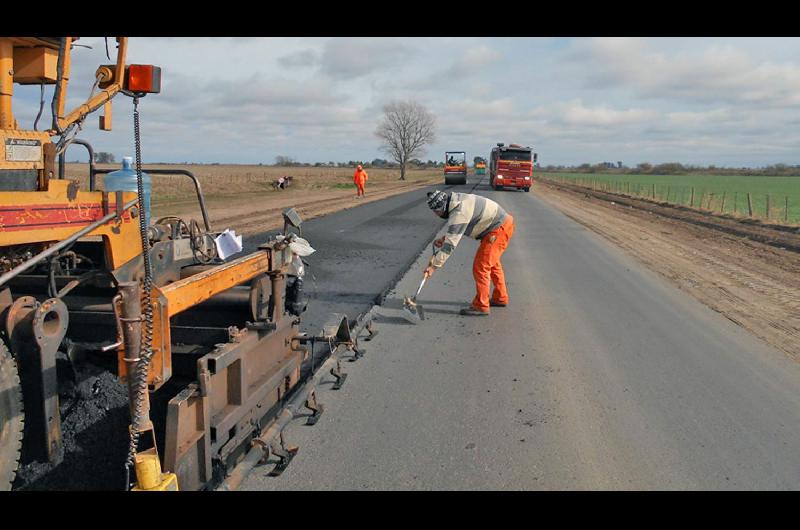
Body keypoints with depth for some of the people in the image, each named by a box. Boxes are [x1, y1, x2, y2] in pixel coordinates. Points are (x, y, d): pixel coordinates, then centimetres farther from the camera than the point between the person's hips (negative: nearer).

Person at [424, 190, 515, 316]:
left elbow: (451, 244, -28)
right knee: (492, 263, 24)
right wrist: (445, 238, 4)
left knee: (480, 267, -7)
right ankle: (500, 298, 38)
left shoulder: (459, 213, -27)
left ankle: (480, 306, 2)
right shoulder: (456, 201, 3)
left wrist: (434, 265, -25)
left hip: (498, 229, -11)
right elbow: (457, 230, 19)